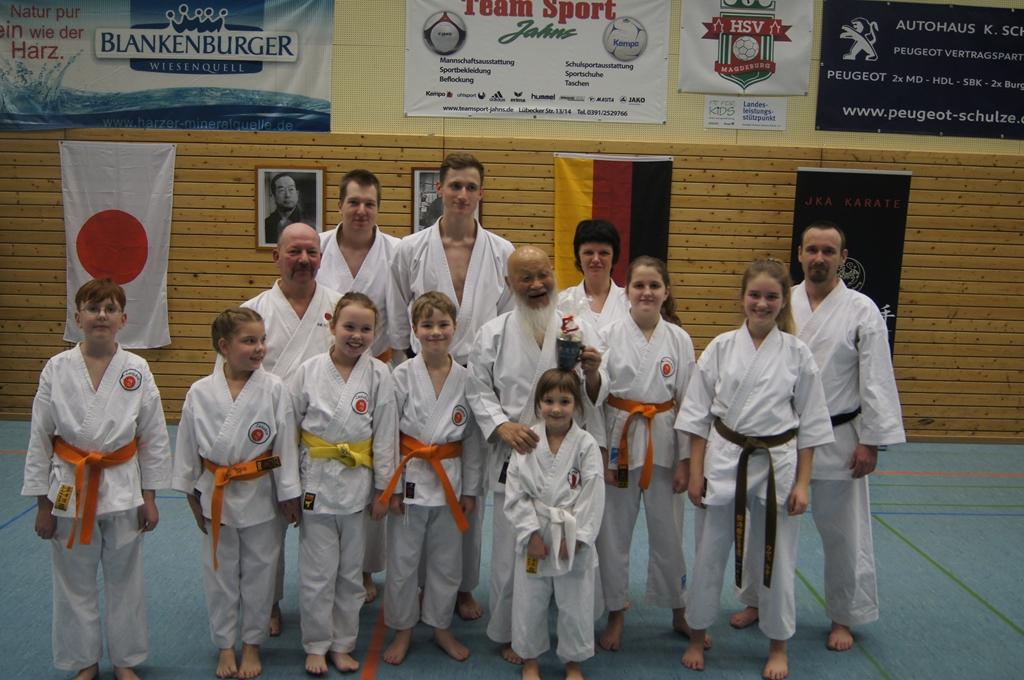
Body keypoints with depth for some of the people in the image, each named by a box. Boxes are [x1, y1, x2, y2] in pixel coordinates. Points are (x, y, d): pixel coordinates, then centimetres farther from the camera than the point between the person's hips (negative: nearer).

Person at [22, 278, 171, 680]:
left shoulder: (137, 370, -7)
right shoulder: (56, 369, -6)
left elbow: (153, 438, 0)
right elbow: (40, 440, -1)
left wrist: (149, 498, 1)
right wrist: (43, 504, 1)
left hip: (123, 489, 0)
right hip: (70, 489, 0)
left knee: (124, 581, 12)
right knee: (75, 583, 13)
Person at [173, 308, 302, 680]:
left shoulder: (274, 389, -12)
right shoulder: (200, 392, -8)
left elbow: (286, 444, -7)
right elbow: (187, 446, 2)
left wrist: (289, 496, -4)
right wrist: (192, 496, 6)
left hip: (260, 495, -1)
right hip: (216, 494, 1)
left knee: (258, 573, 12)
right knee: (220, 573, 14)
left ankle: (252, 645, 32)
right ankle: (225, 645, 33)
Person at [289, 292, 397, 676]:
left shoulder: (379, 375, -4)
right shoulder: (309, 371, -5)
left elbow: (385, 435, -1)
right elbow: (290, 428, 1)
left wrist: (383, 489, 0)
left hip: (357, 482, 1)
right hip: (316, 482, -1)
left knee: (351, 572, 13)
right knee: (317, 573, 6)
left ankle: (342, 644, 30)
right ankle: (316, 645, 26)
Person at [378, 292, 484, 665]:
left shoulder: (466, 379, -2)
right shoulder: (402, 376, -8)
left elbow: (472, 438, 4)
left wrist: (471, 489, 6)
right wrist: (391, 486, -8)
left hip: (450, 480, 2)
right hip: (410, 477, -2)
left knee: (446, 562, 14)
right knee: (403, 561, 8)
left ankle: (441, 627, 34)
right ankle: (402, 631, 29)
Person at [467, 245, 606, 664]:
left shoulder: (579, 330, 1)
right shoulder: (493, 333, -1)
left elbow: (595, 397, 3)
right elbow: (479, 392, 1)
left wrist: (592, 374, -18)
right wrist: (503, 426, -15)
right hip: (514, 457, -1)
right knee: (511, 549, 6)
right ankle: (508, 633, 29)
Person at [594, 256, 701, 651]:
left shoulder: (679, 340, -1)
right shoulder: (609, 336, -5)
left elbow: (688, 402, 2)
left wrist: (684, 460, 0)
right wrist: (601, 454, -6)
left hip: (664, 444, 1)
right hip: (618, 441, -1)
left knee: (668, 532, 13)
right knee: (613, 533, 8)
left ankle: (678, 612, 34)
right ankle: (616, 615, 27)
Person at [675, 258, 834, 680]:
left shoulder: (797, 354, -3)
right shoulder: (721, 348, -3)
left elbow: (810, 423, 1)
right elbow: (698, 414, 0)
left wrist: (802, 483, -2)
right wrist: (695, 472, -2)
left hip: (776, 464, 0)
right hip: (724, 461, 0)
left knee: (776, 558, 12)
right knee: (709, 554, 10)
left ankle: (777, 646, 33)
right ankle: (697, 636, 32)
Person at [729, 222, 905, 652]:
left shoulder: (862, 310, -6)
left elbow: (876, 381, -6)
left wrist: (871, 442, -9)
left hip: (836, 440, -2)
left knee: (842, 533, 9)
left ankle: (844, 617, 29)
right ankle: (758, 600, 35)